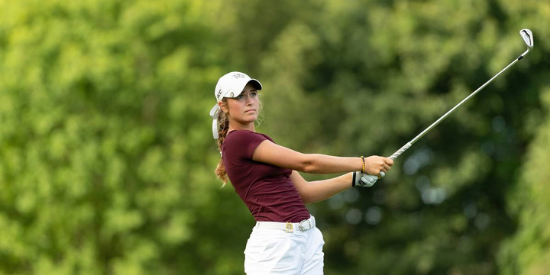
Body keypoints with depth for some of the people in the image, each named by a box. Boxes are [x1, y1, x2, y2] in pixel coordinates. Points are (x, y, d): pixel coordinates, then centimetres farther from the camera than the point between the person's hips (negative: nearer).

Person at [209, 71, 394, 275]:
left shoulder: (262, 143, 20)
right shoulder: (238, 140, -10)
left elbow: (304, 192, 18)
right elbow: (306, 163, -12)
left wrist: (355, 178, 8)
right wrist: (362, 163, -7)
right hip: (275, 243, -9)